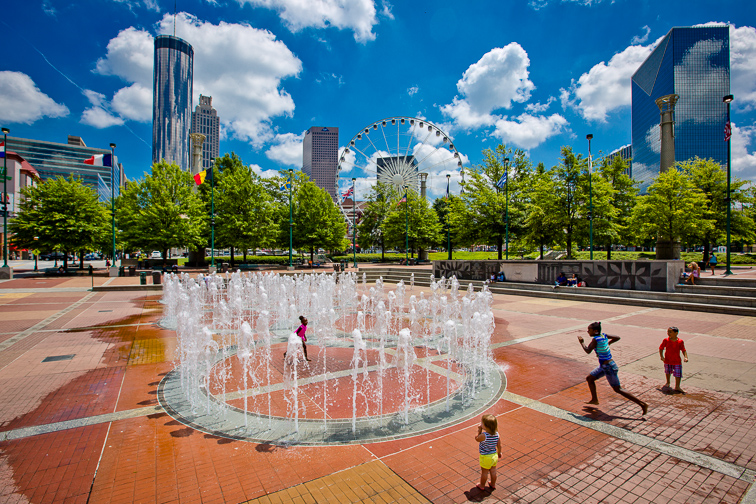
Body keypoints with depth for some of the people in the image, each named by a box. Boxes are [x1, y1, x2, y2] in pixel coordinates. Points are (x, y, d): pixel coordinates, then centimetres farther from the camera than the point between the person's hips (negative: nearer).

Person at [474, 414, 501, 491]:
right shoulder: (497, 434, -16)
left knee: (484, 472, 16)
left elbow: (477, 439, -12)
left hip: (486, 457, -5)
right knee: (493, 471, 24)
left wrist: (479, 431, -11)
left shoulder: (483, 435, -33)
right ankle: (493, 484, 43)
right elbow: (499, 445, -2)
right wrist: (499, 453, 16)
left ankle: (482, 485, 35)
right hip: (494, 456, 5)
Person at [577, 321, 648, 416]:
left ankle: (642, 404, 8)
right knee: (589, 378, 16)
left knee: (618, 389, 1)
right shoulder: (603, 335, 2)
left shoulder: (595, 339, -21)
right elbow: (617, 338, 12)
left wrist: (582, 342, -9)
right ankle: (594, 399, 25)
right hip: (603, 366, 10)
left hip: (609, 367, -10)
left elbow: (588, 351, -24)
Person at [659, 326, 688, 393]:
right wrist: (661, 356, -15)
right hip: (667, 360, 1)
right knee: (668, 372, 19)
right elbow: (661, 348, -6)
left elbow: (683, 350, -4)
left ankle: (677, 387, 11)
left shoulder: (680, 341, -11)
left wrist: (685, 357, -19)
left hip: (677, 361, -1)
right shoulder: (666, 340, -12)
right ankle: (668, 382, 41)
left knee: (678, 374, -1)